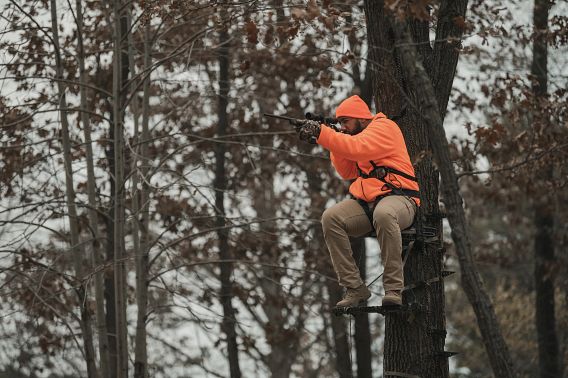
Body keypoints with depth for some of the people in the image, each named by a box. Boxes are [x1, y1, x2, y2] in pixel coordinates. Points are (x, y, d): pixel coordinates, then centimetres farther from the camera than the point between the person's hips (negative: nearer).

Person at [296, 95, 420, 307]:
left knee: (384, 214, -42)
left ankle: (394, 288, -35)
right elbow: (347, 172, 18)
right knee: (331, 218, -19)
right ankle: (354, 288, -19)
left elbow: (357, 149, -21)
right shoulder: (357, 136, 23)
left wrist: (321, 133, -22)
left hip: (398, 198, -8)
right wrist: (334, 145, 5)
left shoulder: (384, 128, -4)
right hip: (366, 203, 8)